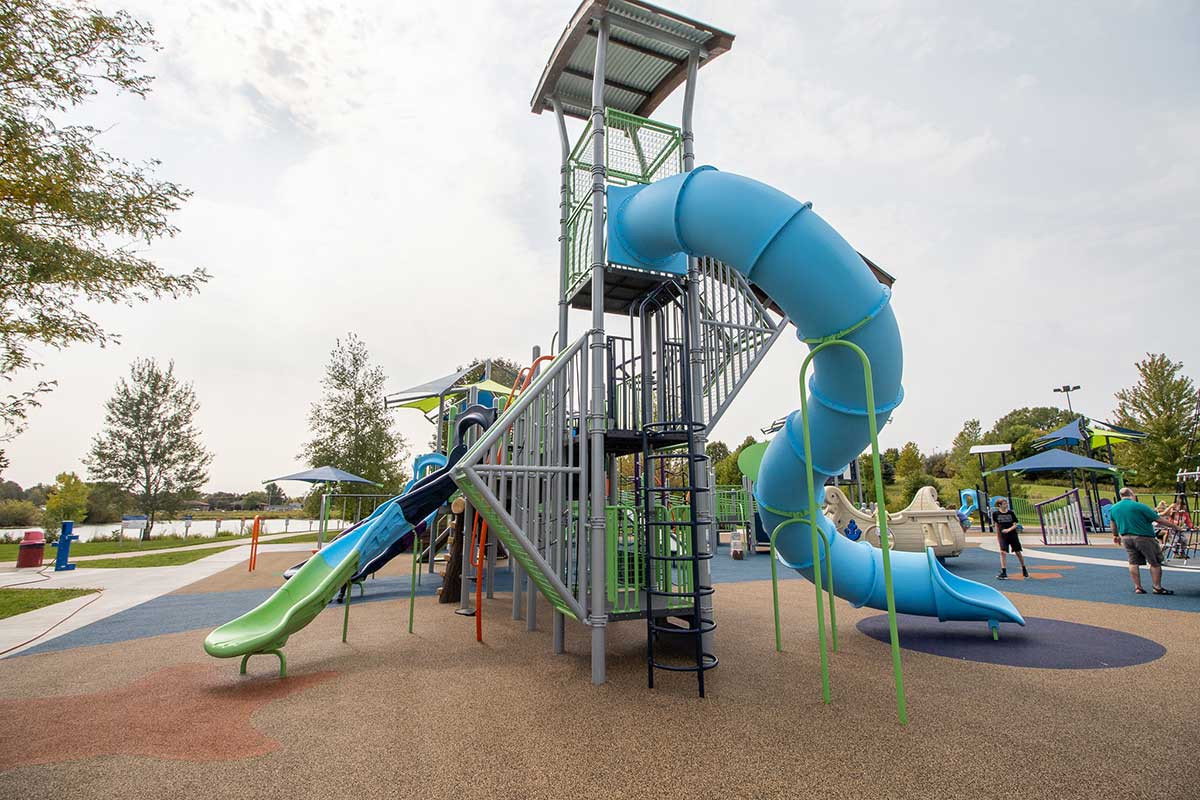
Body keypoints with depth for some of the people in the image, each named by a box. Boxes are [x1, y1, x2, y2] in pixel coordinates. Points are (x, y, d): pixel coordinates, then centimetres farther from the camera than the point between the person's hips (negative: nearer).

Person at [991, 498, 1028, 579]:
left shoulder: (1011, 513, -2)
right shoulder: (996, 514, -2)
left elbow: (1015, 525, -4)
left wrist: (1008, 529, -23)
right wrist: (998, 538, 8)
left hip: (1013, 535, 1)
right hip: (1003, 536, 0)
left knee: (1018, 552, 10)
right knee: (1003, 552, -13)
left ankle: (1024, 570, 33)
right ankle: (1004, 573, -12)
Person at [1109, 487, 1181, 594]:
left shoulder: (1114, 507, 5)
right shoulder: (1139, 506, -14)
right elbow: (1159, 519, -11)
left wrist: (1115, 535, 33)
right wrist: (1175, 526, 3)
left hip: (1125, 537, 5)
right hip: (1143, 537, -5)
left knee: (1133, 562, 10)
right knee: (1155, 562, 7)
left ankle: (1137, 588, 10)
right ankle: (1157, 588, 10)